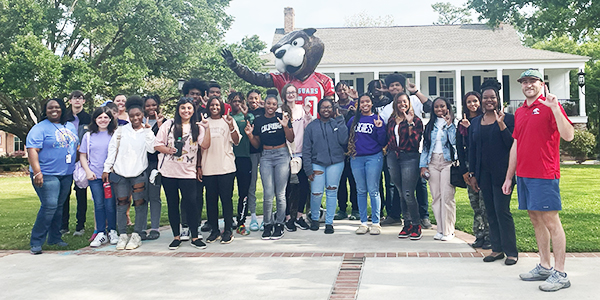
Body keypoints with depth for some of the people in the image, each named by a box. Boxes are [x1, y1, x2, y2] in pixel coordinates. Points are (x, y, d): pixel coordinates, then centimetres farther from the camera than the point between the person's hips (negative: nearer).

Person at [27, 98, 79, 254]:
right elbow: (32, 150, -15)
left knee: (59, 207, 12)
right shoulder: (40, 128, -6)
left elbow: (76, 148, 23)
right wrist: (37, 172, -24)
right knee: (49, 206, -14)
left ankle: (54, 237, 23)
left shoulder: (70, 127, 14)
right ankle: (36, 242, -4)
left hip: (66, 175, 6)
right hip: (47, 175, -6)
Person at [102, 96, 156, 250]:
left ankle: (136, 235, 10)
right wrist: (106, 169, 4)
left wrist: (148, 130, -6)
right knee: (122, 203, 4)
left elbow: (152, 149, -9)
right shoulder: (121, 130, 6)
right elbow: (112, 149, 7)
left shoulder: (147, 131, 6)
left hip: (139, 173, 0)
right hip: (120, 172, 1)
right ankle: (122, 235, 13)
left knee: (140, 203, 1)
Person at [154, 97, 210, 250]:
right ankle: (176, 237, 19)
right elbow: (157, 144, 4)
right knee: (172, 204, 7)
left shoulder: (197, 127, 8)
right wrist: (169, 150, -13)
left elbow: (205, 145, -6)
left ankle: (195, 237, 6)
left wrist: (207, 128, -16)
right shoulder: (169, 124, 6)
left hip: (188, 172, 0)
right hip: (169, 171, 1)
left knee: (191, 203, -7)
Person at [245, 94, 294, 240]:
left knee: (280, 193, -1)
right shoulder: (258, 121, 8)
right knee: (268, 194, -4)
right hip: (266, 157, 1)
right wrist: (250, 134, -5)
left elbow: (291, 139, 1)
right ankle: (268, 224, 10)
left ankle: (279, 224, 11)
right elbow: (257, 144, 13)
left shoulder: (283, 117, 3)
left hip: (282, 155, -1)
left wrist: (285, 126, -13)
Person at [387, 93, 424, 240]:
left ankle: (416, 225, 5)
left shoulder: (416, 120, -1)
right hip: (393, 157, 5)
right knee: (401, 194, 10)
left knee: (408, 194, -9)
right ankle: (407, 224, 20)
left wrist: (410, 123, -17)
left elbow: (415, 142, -13)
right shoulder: (392, 120, 13)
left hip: (409, 157, -5)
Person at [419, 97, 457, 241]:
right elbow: (425, 145, 14)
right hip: (433, 162, 4)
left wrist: (449, 125, -15)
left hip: (447, 161, -4)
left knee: (447, 196, -7)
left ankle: (448, 230, 2)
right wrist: (423, 165, 7)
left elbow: (454, 141, -12)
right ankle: (440, 229, 12)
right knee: (436, 197, 3)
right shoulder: (430, 125, 14)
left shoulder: (452, 123, 3)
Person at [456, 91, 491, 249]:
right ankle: (479, 236, 12)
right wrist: (464, 170, 4)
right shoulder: (461, 124, 14)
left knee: (485, 202, -7)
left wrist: (470, 127, -11)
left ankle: (489, 236, 2)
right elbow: (459, 148, 11)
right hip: (469, 166, 4)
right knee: (474, 203, 5)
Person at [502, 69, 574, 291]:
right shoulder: (519, 112, 16)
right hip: (523, 174, 7)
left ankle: (560, 273, 1)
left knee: (550, 220, -5)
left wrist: (555, 108, -26)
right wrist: (509, 177, 18)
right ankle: (544, 266, 20)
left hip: (544, 175, -7)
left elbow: (568, 135, -16)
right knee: (535, 219, 11)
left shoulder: (549, 106, -5)